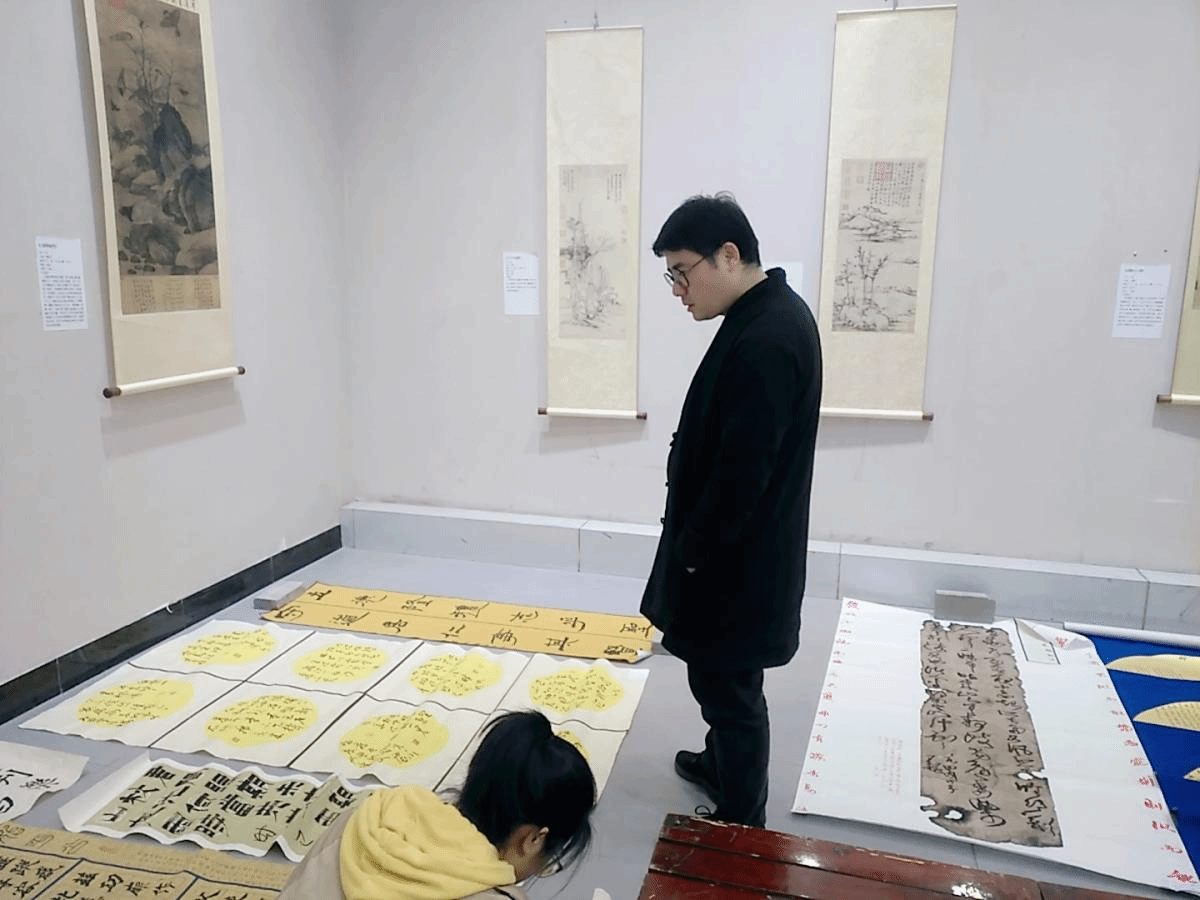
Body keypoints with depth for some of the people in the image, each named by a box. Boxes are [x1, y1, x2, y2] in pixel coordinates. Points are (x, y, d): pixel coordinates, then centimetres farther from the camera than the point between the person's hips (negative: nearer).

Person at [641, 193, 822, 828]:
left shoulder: (767, 338, -26)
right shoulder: (768, 315, 7)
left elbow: (741, 470, -27)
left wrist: (691, 550, -15)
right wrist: (693, 544, 17)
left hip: (736, 560, -10)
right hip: (738, 549, 10)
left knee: (727, 683, 5)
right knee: (722, 678, 26)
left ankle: (740, 827, 22)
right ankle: (721, 764, 47)